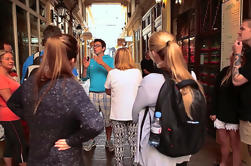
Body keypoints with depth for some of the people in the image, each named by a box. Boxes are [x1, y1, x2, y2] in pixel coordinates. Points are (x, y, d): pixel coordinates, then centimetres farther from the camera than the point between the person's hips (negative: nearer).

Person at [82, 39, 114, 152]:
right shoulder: (91, 61, 12)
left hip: (106, 93, -2)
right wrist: (85, 68, -7)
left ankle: (108, 141, 19)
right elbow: (84, 78, 11)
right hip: (93, 93, 3)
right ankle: (91, 140, 22)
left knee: (108, 119, 3)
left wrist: (103, 64, -23)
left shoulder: (110, 60, 3)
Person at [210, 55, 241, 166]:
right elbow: (216, 93, 8)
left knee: (235, 145, 7)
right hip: (220, 115, 5)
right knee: (223, 143, 16)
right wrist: (214, 112, 7)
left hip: (234, 116, -4)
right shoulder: (224, 72, 5)